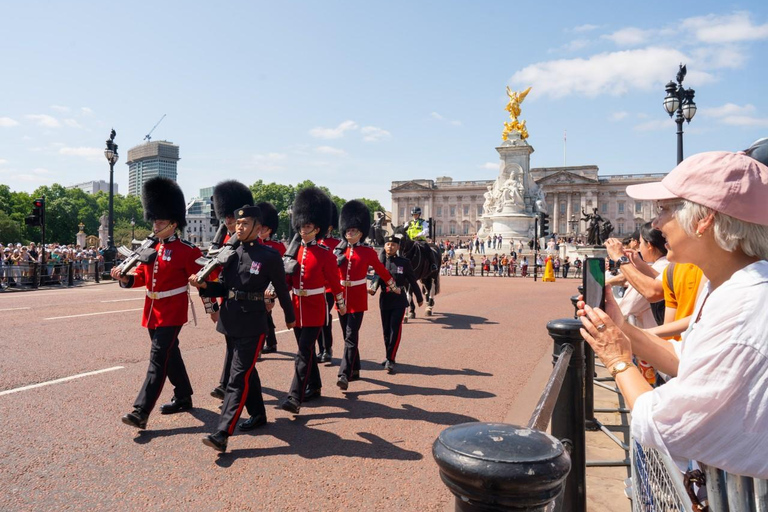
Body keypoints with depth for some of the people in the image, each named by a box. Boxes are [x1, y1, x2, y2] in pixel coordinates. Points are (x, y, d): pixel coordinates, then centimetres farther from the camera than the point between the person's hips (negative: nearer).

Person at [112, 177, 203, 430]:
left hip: (171, 312, -7)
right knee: (170, 355, 17)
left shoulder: (186, 250, -10)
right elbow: (142, 276, 8)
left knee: (158, 359, -9)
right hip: (153, 311, 7)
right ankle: (183, 398, 33)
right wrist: (125, 278, -11)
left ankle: (141, 412, -8)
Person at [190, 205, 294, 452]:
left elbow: (281, 288, 1)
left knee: (239, 376, -7)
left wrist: (289, 317, 12)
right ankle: (258, 414, 35)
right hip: (230, 321, 6)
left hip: (252, 324, -6)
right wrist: (204, 285, -11)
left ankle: (222, 433, -7)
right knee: (247, 370, 18)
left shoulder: (270, 256, -9)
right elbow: (223, 287, 10)